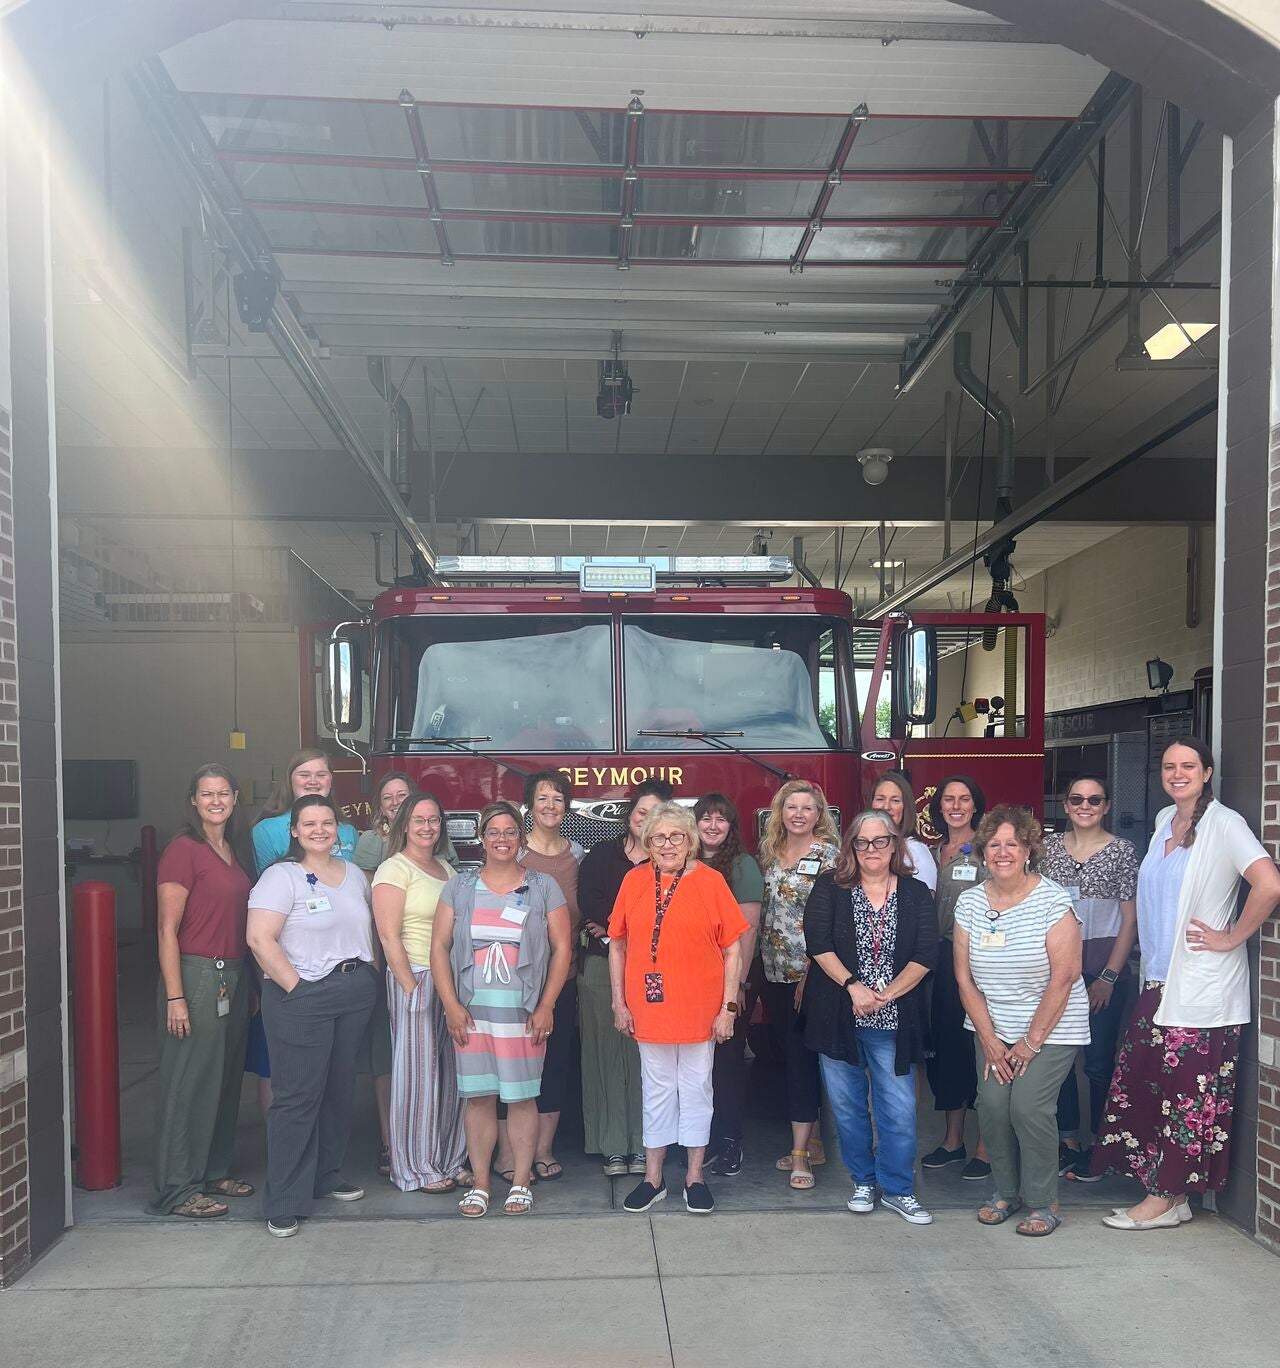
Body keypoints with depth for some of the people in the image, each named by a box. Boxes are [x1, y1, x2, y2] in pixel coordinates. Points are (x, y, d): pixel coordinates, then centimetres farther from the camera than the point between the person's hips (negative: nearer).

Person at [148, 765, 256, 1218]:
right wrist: (174, 997, -18)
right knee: (189, 1082, -2)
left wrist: (249, 984, 15)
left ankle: (214, 1171, 26)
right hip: (197, 974, -8)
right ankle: (176, 1190, 6)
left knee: (226, 1079, 14)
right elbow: (168, 930, -14)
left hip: (233, 977, 8)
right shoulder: (183, 850, -10)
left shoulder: (236, 850, 12)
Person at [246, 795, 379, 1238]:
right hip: (302, 999, -7)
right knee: (298, 1097, -5)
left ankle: (326, 1177, 29)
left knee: (340, 1091, 13)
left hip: (356, 996, 7)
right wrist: (294, 986, -17)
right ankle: (284, 1203, 3)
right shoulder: (282, 876, -9)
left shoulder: (355, 875, 13)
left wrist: (368, 977, 8)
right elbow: (260, 938, -17)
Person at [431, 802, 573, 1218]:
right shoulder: (460, 887, 7)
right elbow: (439, 947, 4)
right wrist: (452, 1005, -5)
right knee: (478, 1096, 4)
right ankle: (479, 1184, 15)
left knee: (522, 1097, 2)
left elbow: (562, 948, 1)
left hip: (524, 1012, -1)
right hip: (472, 1011, 1)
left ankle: (521, 1182, 14)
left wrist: (546, 1007, -6)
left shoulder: (543, 887, 3)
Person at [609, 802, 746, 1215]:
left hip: (699, 1008, -1)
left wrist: (729, 1007, -5)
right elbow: (617, 946, 7)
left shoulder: (710, 881, -5)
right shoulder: (634, 882, 1)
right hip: (650, 1009, 2)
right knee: (656, 1091, 13)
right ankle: (653, 1177, 25)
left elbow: (732, 949, -2)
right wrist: (619, 1003, 4)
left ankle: (695, 1177, 24)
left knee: (696, 1088, 11)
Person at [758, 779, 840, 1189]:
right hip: (774, 972, 6)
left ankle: (799, 1155, -1)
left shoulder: (828, 855, -7)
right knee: (786, 1053, 11)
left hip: (809, 973, -6)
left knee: (801, 1058, -5)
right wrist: (758, 971, 11)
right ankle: (811, 1141, 23)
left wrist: (814, 974, -15)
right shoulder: (769, 852, 10)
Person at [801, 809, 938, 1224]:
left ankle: (897, 1189, 16)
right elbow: (817, 942, -8)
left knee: (899, 1109, 0)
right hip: (838, 1015, 0)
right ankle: (863, 1182, 26)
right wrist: (853, 985, -16)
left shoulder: (916, 894, 3)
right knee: (847, 1105, 10)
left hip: (893, 1020, 0)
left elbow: (925, 955, -3)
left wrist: (887, 994, -13)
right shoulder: (830, 888, 1)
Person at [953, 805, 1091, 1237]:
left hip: (1050, 1028, -3)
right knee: (992, 1104, -10)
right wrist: (989, 1039, -4)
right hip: (992, 1027, 4)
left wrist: (1032, 1042, -12)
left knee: (1029, 1106, -14)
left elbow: (1063, 977, -14)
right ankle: (1005, 1191, 13)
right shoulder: (969, 902, 1)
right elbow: (965, 977, 2)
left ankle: (1044, 1204, 6)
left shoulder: (1052, 900, -12)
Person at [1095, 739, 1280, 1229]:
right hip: (1160, 981, 8)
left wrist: (1232, 939, -15)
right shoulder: (1164, 820, 13)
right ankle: (1169, 1193, 17)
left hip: (1199, 987, -8)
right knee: (1137, 1082, 6)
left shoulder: (1224, 824, -11)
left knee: (1186, 1093, 1)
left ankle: (1166, 1198, 11)